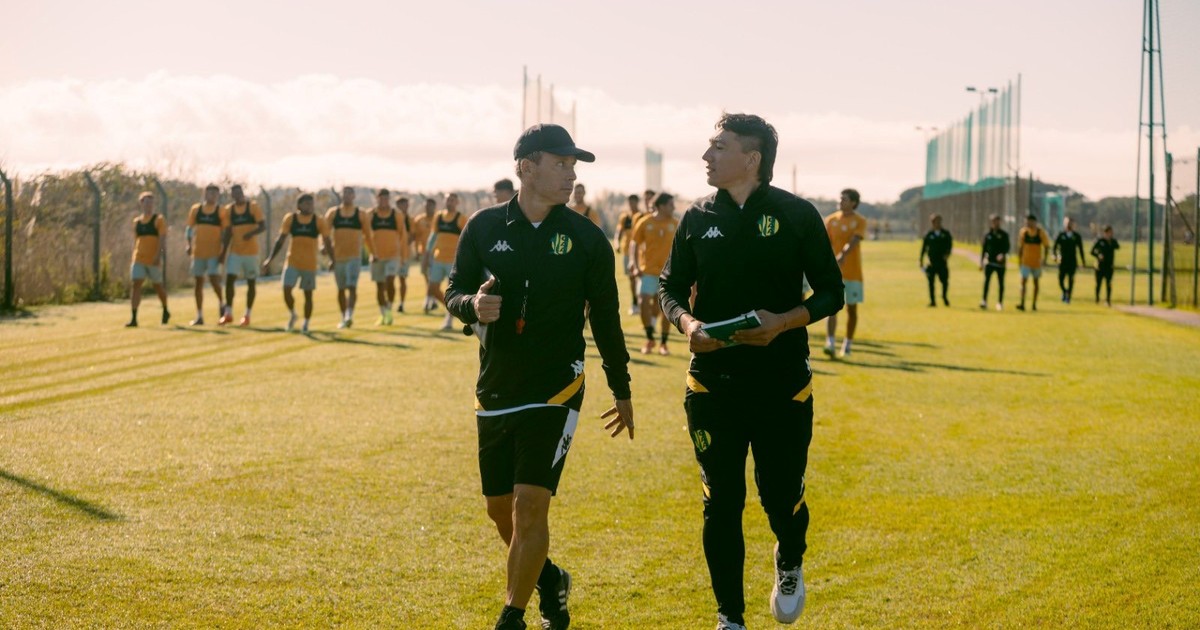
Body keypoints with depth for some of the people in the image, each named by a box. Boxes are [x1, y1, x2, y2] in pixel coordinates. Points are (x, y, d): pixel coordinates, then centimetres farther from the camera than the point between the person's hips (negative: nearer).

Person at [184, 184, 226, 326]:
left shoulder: (220, 212, 1)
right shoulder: (196, 209, 7)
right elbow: (189, 229, 12)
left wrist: (224, 252, -6)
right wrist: (187, 244, -4)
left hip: (214, 253, -3)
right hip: (198, 252, 3)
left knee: (214, 279, -16)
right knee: (199, 282, 5)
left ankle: (221, 302, 13)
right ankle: (199, 316, 11)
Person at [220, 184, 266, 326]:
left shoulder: (253, 207, -5)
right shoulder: (229, 210, 4)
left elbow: (263, 226, -12)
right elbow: (228, 233, 7)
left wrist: (251, 233, -31)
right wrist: (223, 252, 2)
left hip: (251, 251, -2)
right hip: (235, 251, 2)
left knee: (251, 282, 4)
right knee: (229, 279, -8)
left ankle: (247, 316, 13)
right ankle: (228, 314, 1)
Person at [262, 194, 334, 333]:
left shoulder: (319, 222, -3)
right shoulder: (290, 219, 0)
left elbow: (327, 242, 2)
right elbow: (280, 240, 4)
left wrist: (332, 260, -6)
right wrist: (270, 259, -1)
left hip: (310, 264, -1)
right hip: (292, 262, 1)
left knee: (308, 294, 3)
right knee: (286, 290, -12)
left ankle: (306, 324, 18)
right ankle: (292, 314, 15)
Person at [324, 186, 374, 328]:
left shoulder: (361, 215, 3)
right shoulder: (333, 213, 5)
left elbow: (367, 236, 9)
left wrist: (372, 253, 9)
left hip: (354, 256, -2)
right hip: (337, 256, 2)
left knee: (352, 287, -17)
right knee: (341, 289, 10)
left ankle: (349, 316, -24)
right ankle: (344, 318, 19)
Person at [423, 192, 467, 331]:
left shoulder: (461, 219, -5)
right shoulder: (439, 217, 9)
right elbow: (432, 237, 16)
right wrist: (427, 257, 13)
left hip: (454, 261, -5)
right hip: (438, 259, 5)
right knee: (433, 289, 5)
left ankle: (449, 321, 5)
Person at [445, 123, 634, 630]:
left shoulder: (586, 239, -4)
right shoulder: (485, 227, -1)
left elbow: (606, 318, 6)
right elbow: (454, 291, 6)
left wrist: (621, 391, 12)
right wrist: (472, 304, -19)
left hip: (554, 391, -3)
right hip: (494, 392, 3)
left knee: (530, 505, -12)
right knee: (500, 508, 11)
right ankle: (549, 580, 37)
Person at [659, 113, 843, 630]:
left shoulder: (797, 215, -3)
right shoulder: (697, 218, 5)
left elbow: (831, 292, 1)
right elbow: (670, 288, 13)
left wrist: (783, 322, -16)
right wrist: (686, 321, -10)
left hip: (783, 383, -2)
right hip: (712, 383, 2)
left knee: (781, 496, 2)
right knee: (721, 504, 3)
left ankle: (790, 565, 37)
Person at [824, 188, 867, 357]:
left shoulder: (860, 221, -2)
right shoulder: (830, 220, 5)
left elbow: (853, 241, -18)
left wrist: (843, 256, -35)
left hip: (853, 272, 0)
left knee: (852, 309, 8)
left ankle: (847, 344, 22)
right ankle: (830, 343, -20)